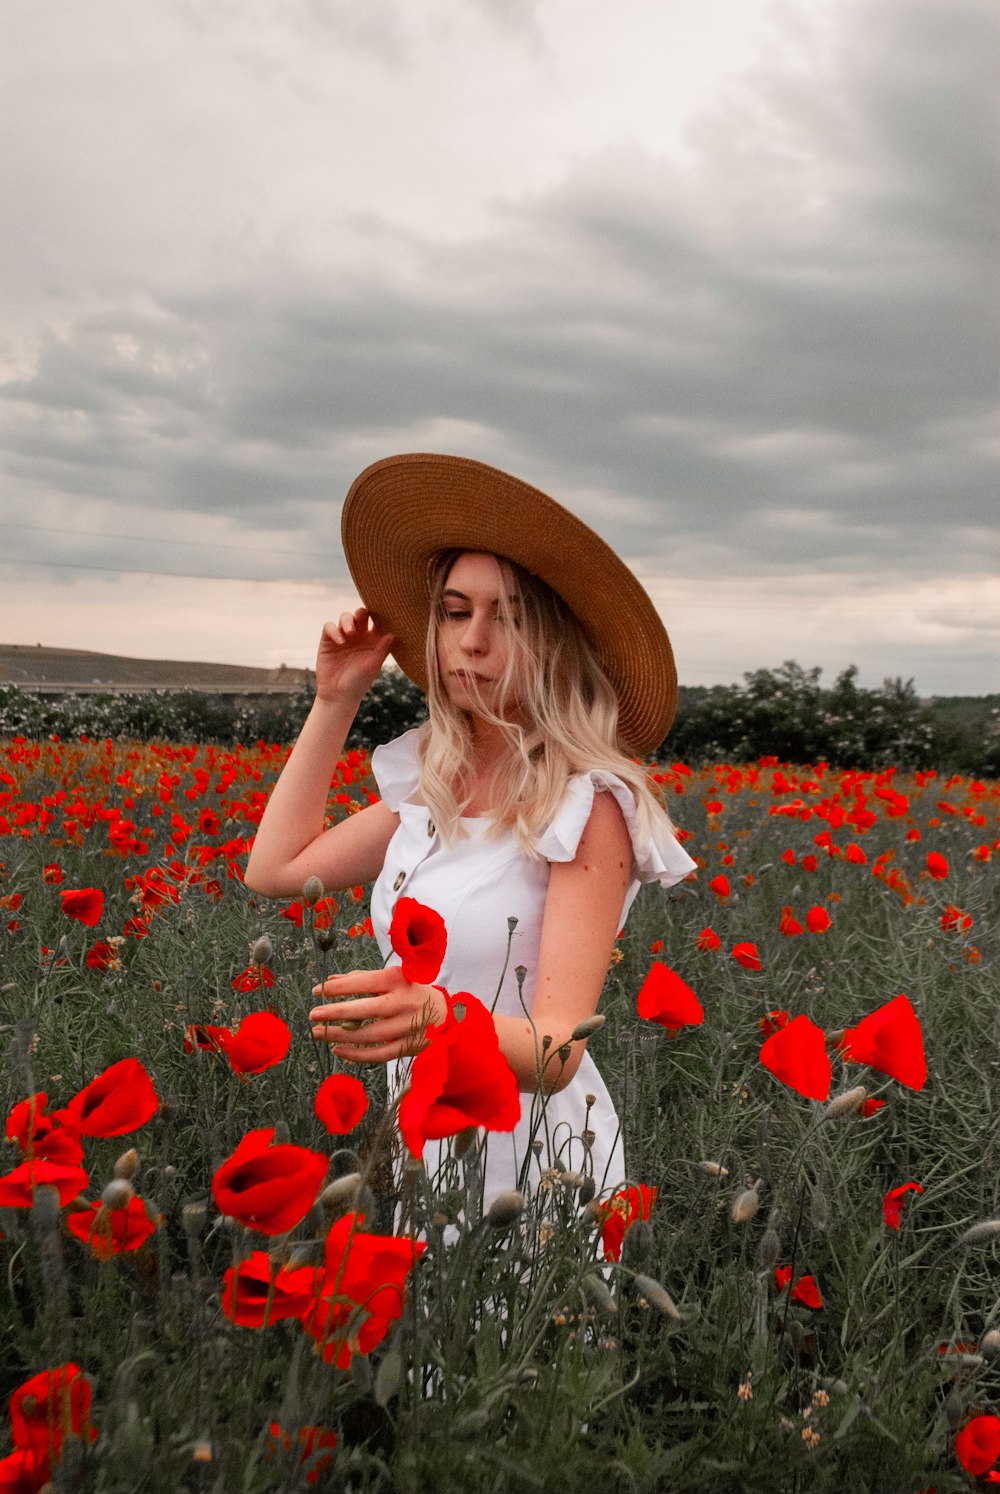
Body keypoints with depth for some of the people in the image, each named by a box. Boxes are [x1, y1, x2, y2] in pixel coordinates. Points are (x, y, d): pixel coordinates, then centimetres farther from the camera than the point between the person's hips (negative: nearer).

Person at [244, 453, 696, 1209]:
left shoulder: (587, 808, -18)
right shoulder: (428, 785, 3)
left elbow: (557, 1050, -23)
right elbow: (274, 868, 9)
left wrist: (433, 1017, -44)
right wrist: (336, 699, 6)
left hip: (530, 1158, -6)